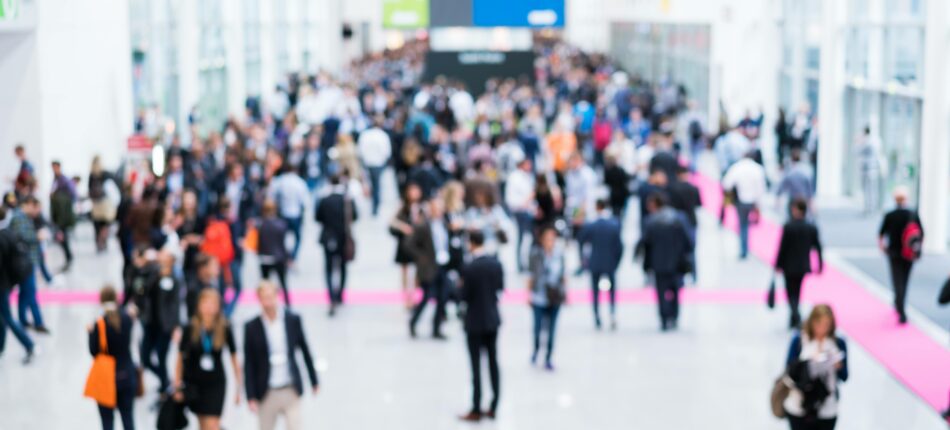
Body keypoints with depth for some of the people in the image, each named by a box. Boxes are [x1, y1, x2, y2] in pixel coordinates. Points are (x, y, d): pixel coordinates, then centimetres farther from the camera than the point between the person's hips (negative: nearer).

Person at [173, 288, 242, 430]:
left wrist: (238, 388, 2)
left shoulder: (225, 329, -6)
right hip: (193, 382, 1)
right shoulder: (190, 328, -6)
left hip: (216, 382, -1)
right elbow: (180, 358, 3)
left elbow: (234, 358, 1)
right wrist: (177, 386, 1)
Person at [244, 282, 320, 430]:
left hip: (291, 390, 0)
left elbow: (305, 350, 7)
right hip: (266, 393, 0)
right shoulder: (252, 327, -6)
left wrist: (314, 381, 13)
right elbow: (249, 365, -3)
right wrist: (251, 396, -6)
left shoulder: (293, 320, -3)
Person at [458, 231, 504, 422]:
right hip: (493, 318, 5)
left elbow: (464, 296, -16)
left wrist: (461, 287, 4)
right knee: (493, 363, 12)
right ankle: (493, 408, 17)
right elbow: (500, 287, 7)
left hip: (475, 322, -5)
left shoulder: (469, 268, -20)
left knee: (476, 366, 1)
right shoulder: (496, 263, -3)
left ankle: (476, 411, 7)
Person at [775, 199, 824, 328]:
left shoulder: (788, 227, -16)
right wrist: (820, 265, 6)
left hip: (790, 266, -4)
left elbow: (782, 247, -12)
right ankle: (794, 319, 24)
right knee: (797, 292, 19)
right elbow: (817, 247, -1)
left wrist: (778, 264, -3)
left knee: (791, 293, 4)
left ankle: (796, 316, -19)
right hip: (803, 266, 4)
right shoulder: (812, 228, -4)